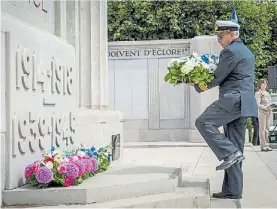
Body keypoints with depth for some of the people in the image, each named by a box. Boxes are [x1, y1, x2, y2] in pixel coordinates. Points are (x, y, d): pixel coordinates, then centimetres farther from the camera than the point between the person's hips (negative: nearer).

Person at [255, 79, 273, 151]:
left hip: (268, 112, 7)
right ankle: (263, 146, -6)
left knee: (267, 128, 7)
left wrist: (271, 107, 0)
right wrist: (266, 108, -24)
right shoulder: (258, 93, -4)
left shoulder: (267, 93, 19)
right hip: (262, 112, -7)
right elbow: (258, 104, -12)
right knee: (262, 129, -6)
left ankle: (266, 145, 11)